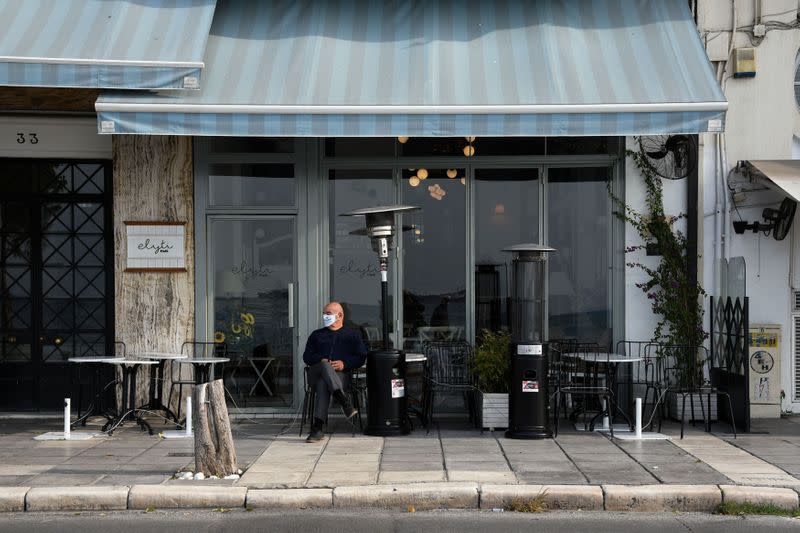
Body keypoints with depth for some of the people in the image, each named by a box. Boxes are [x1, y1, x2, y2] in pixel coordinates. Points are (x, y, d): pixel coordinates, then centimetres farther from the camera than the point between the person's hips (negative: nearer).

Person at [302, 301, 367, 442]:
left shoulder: (352, 335, 25)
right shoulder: (316, 335, 31)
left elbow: (361, 357, 10)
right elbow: (307, 356, 17)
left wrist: (344, 364, -9)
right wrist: (321, 361, -6)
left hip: (341, 374, -2)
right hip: (316, 372, 2)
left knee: (323, 384, -38)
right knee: (325, 366, -38)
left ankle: (317, 427, -46)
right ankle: (345, 402, -52)